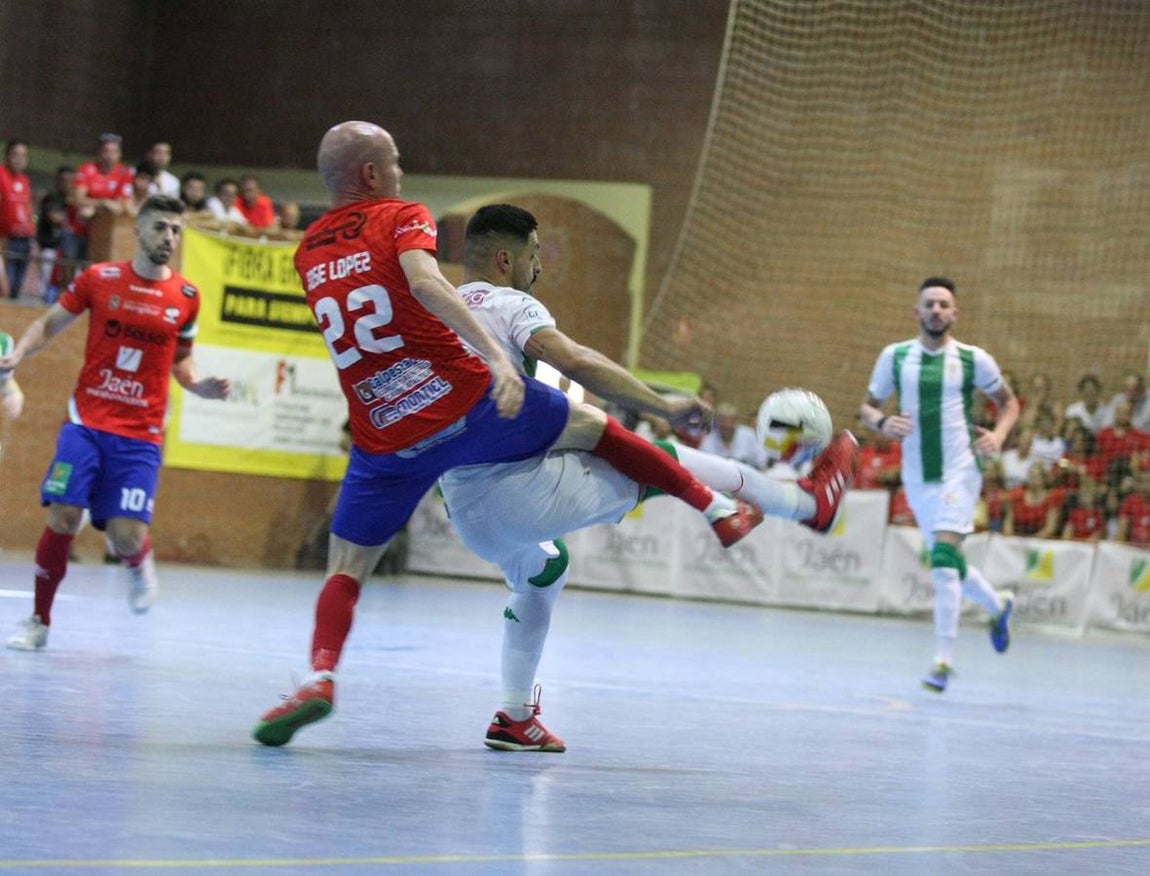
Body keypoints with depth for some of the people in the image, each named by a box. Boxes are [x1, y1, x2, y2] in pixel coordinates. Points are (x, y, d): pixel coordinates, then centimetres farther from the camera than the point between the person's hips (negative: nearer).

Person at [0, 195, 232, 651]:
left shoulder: (186, 297, 4)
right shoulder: (99, 278, 0)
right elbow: (49, 324, 9)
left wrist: (201, 386, -2)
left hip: (141, 435, 1)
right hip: (86, 422, 0)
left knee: (126, 535, -10)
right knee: (63, 518, -12)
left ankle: (139, 564, 29)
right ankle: (39, 621, 6)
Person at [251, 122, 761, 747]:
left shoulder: (309, 251, 15)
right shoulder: (402, 219, -2)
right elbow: (424, 282, -22)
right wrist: (494, 353, -32)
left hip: (386, 443, 3)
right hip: (463, 400, -3)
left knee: (345, 571, 8)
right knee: (593, 428, 17)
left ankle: (320, 675, -18)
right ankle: (721, 510, 25)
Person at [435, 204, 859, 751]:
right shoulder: (510, 305, -6)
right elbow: (575, 362, -22)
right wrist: (663, 407, -20)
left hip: (467, 514, 8)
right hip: (526, 490, -8)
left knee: (540, 572, 37)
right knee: (667, 461, 9)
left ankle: (515, 717, 32)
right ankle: (811, 502, 22)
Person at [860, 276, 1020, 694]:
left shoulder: (974, 359, -2)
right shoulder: (894, 356, 3)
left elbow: (1008, 401, 11)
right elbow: (868, 406, 10)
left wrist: (999, 435, -8)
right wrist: (882, 422, -13)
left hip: (959, 470, -4)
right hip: (917, 475, 4)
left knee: (944, 557, -20)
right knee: (949, 564, 14)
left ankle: (943, 660, -17)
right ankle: (998, 605, 44)